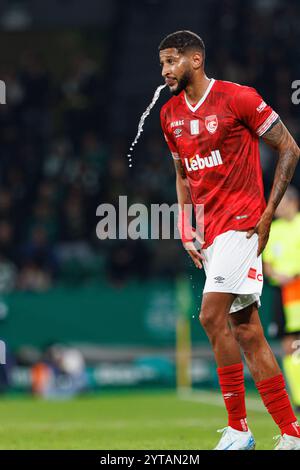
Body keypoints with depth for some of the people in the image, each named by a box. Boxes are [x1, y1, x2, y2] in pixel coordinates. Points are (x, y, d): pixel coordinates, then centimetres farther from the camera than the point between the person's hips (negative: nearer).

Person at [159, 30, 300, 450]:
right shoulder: (170, 114, 12)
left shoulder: (239, 98, -9)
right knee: (246, 332, 6)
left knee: (212, 316, -18)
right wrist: (186, 229, 13)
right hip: (212, 231, 8)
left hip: (241, 222, -8)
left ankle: (238, 427, -10)